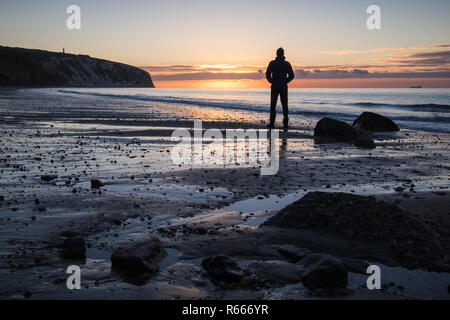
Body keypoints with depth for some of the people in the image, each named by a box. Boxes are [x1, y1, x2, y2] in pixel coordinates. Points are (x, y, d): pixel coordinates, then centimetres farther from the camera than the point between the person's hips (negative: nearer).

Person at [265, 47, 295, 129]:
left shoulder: (272, 63, -3)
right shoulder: (287, 64, 2)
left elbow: (268, 74, -11)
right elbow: (291, 75, -2)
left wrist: (272, 81, 5)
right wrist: (285, 82, 11)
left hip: (275, 87, -1)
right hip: (284, 87, 1)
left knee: (273, 106, 5)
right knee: (285, 105, 6)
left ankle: (272, 123, 2)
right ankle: (286, 123, 1)